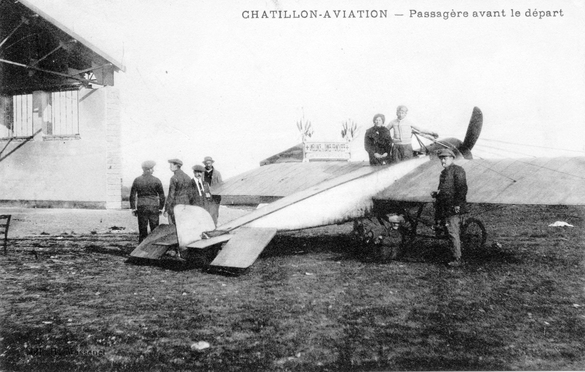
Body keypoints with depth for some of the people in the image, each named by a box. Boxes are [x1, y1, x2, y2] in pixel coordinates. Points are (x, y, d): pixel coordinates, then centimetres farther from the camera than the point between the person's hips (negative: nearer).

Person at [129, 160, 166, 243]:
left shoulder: (137, 180, 2)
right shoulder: (156, 180, -1)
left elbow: (132, 195, 3)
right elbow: (162, 196, 2)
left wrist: (133, 208, 7)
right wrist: (160, 208, 10)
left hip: (141, 206, 1)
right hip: (154, 206, -1)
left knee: (142, 230, 5)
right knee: (155, 230, 5)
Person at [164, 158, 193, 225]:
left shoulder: (174, 178, -13)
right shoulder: (187, 177, 9)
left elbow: (171, 195, -14)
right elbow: (190, 194, 13)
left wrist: (166, 210, -9)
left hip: (176, 206, -7)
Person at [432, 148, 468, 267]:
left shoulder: (457, 170, -7)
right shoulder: (444, 172, 21)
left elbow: (462, 188, -15)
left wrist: (458, 204, -20)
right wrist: (436, 194, 10)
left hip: (453, 207, -9)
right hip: (444, 207, 9)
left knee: (453, 233, -9)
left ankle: (457, 259, -5)